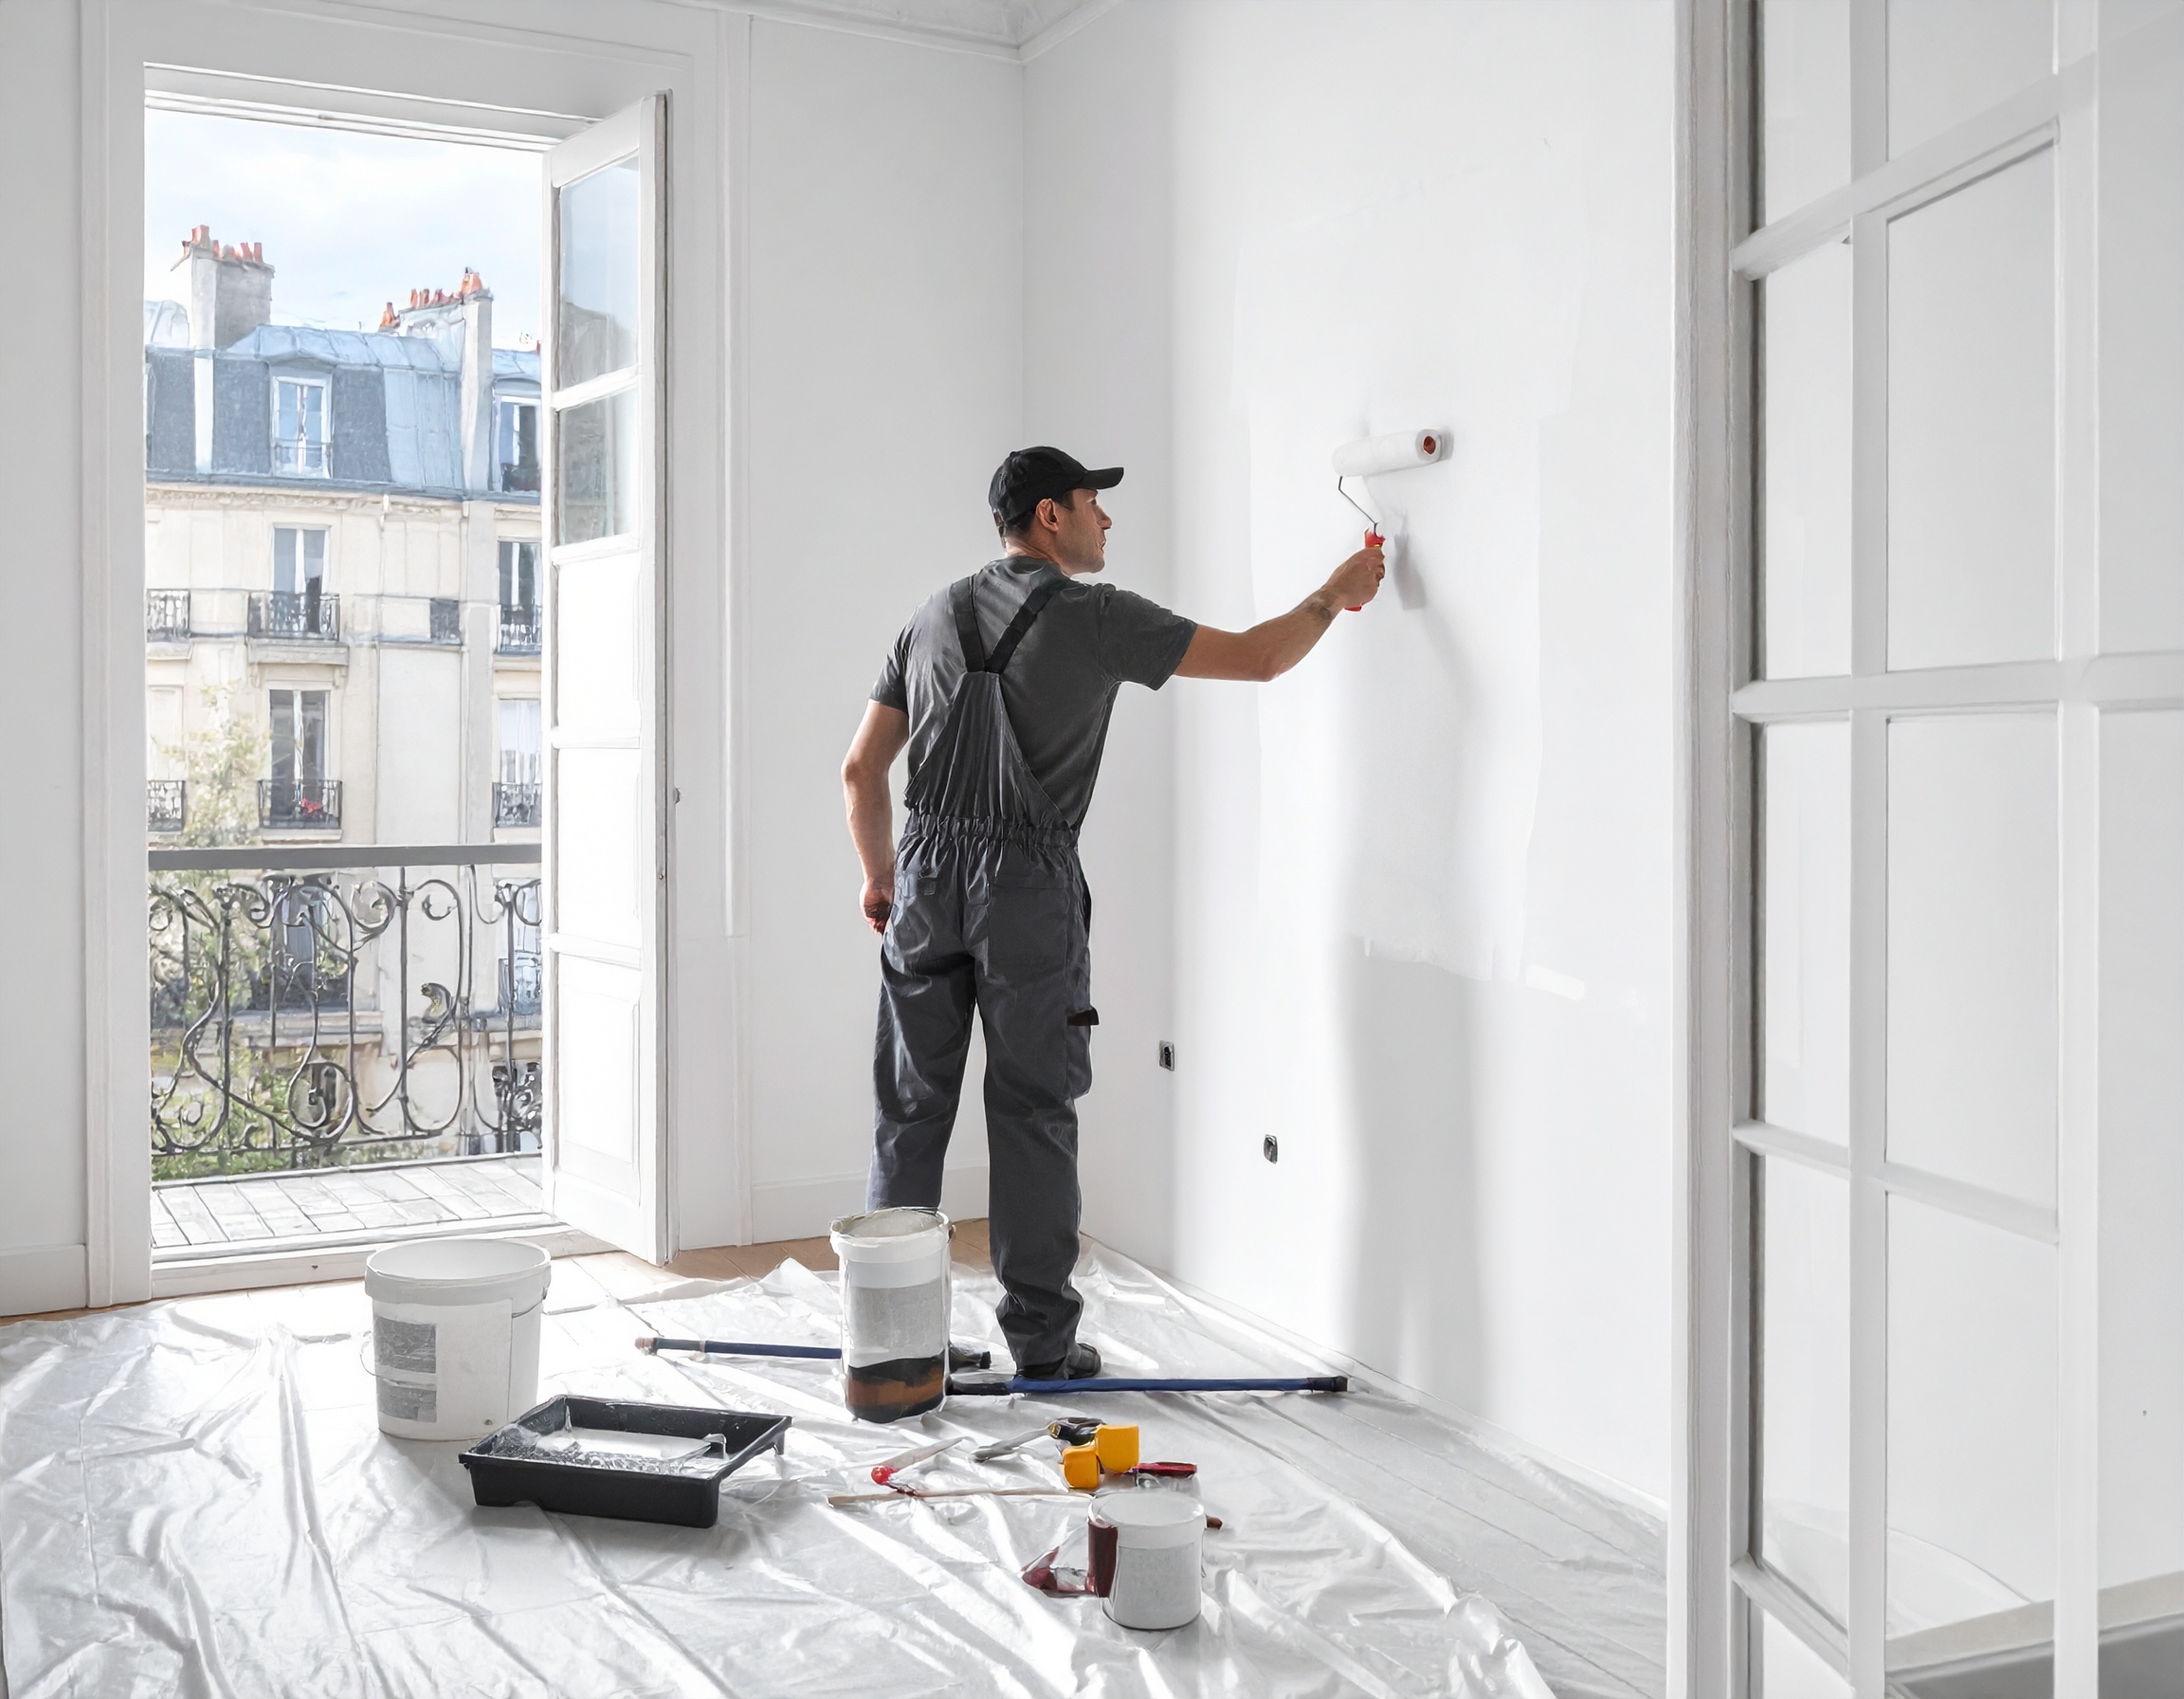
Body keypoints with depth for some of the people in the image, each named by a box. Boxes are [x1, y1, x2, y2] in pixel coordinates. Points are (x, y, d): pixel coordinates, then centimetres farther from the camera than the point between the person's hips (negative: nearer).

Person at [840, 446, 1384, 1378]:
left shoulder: (934, 614, 13)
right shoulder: (1094, 615, -3)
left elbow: (861, 766, 13)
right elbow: (1258, 656, -2)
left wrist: (878, 872, 25)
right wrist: (1334, 595, 15)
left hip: (927, 873, 5)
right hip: (1029, 883, -5)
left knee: (911, 1107, 9)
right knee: (1034, 1112, 2)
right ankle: (1041, 1337, 9)